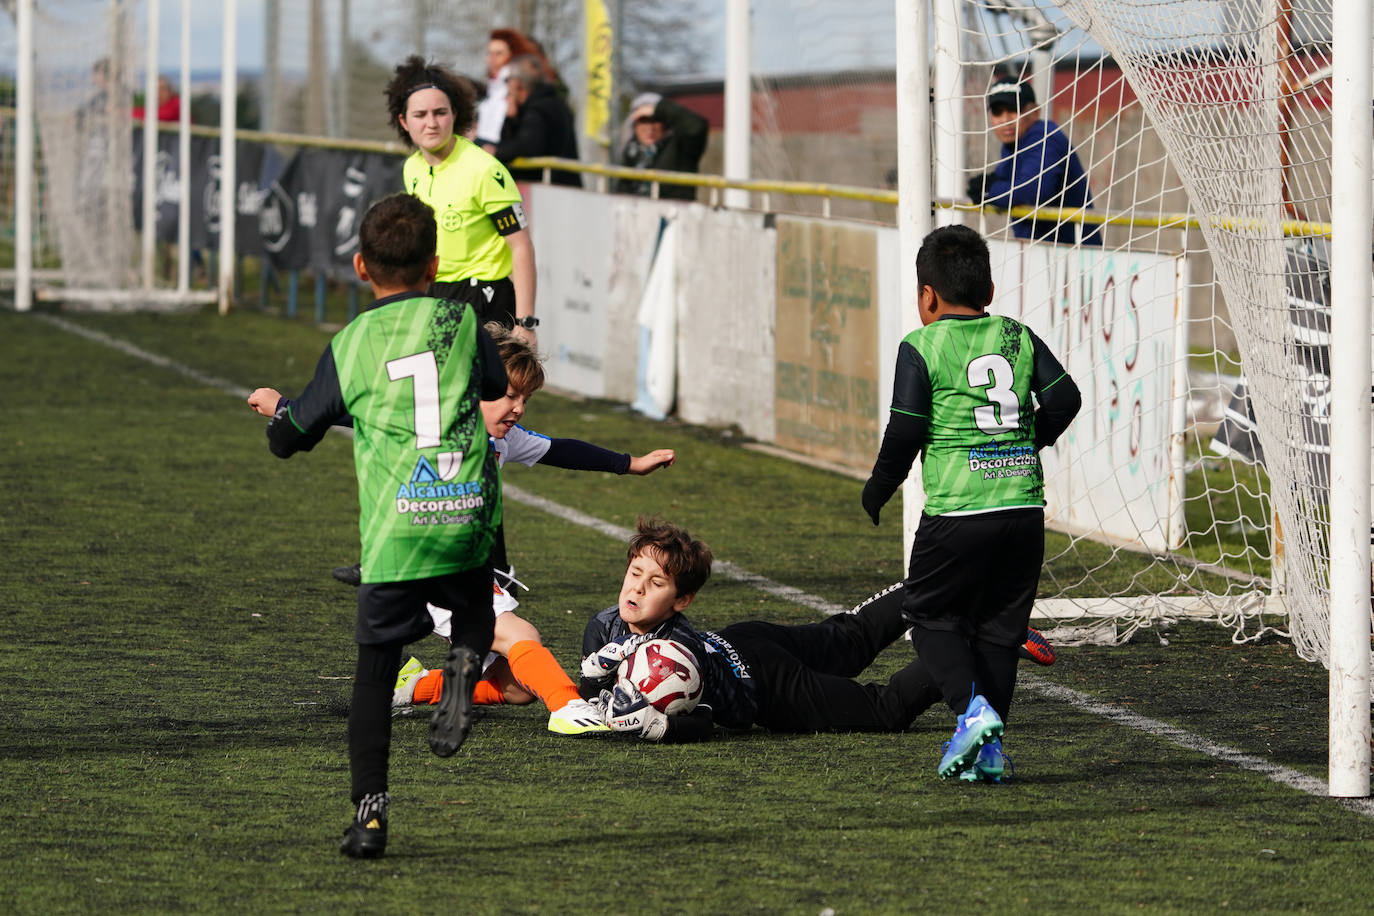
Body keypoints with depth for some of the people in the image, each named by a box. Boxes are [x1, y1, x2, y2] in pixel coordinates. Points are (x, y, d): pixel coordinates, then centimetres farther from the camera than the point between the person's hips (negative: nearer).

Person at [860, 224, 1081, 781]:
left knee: (930, 616, 9)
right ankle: (990, 745, 9)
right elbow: (1064, 398, 7)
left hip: (957, 509, -4)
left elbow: (905, 430, -6)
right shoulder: (1018, 338, 11)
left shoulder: (922, 347, -2)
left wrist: (878, 489, 9)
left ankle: (972, 707, -13)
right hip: (1024, 505, 4)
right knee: (999, 626, 13)